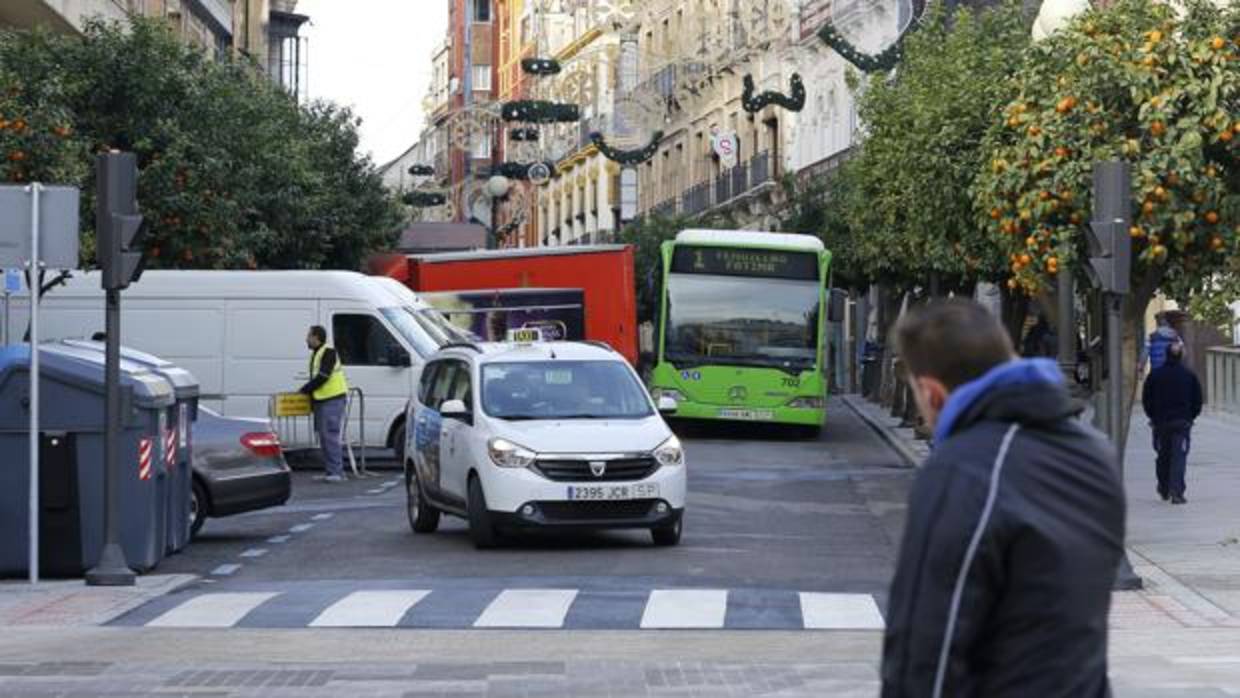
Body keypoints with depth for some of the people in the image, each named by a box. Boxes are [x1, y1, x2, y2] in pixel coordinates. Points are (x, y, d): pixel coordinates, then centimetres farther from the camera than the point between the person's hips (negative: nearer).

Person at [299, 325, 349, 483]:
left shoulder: (329, 353, -12)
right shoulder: (315, 354, 19)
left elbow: (322, 377, -18)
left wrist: (305, 389, -12)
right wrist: (308, 390, 7)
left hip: (333, 399, -10)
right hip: (321, 400, 10)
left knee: (331, 436, -13)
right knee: (323, 437, 9)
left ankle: (337, 472, -13)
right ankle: (331, 472, 12)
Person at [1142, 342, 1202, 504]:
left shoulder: (1155, 375, -3)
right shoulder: (1189, 375, -2)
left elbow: (1146, 400, 1)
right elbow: (1198, 401, 3)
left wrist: (1153, 417, 14)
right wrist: (1190, 417, 16)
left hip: (1160, 422, 1)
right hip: (1182, 423, -1)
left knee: (1163, 457, 16)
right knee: (1179, 457, -4)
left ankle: (1164, 490, 27)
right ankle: (1176, 492, -16)